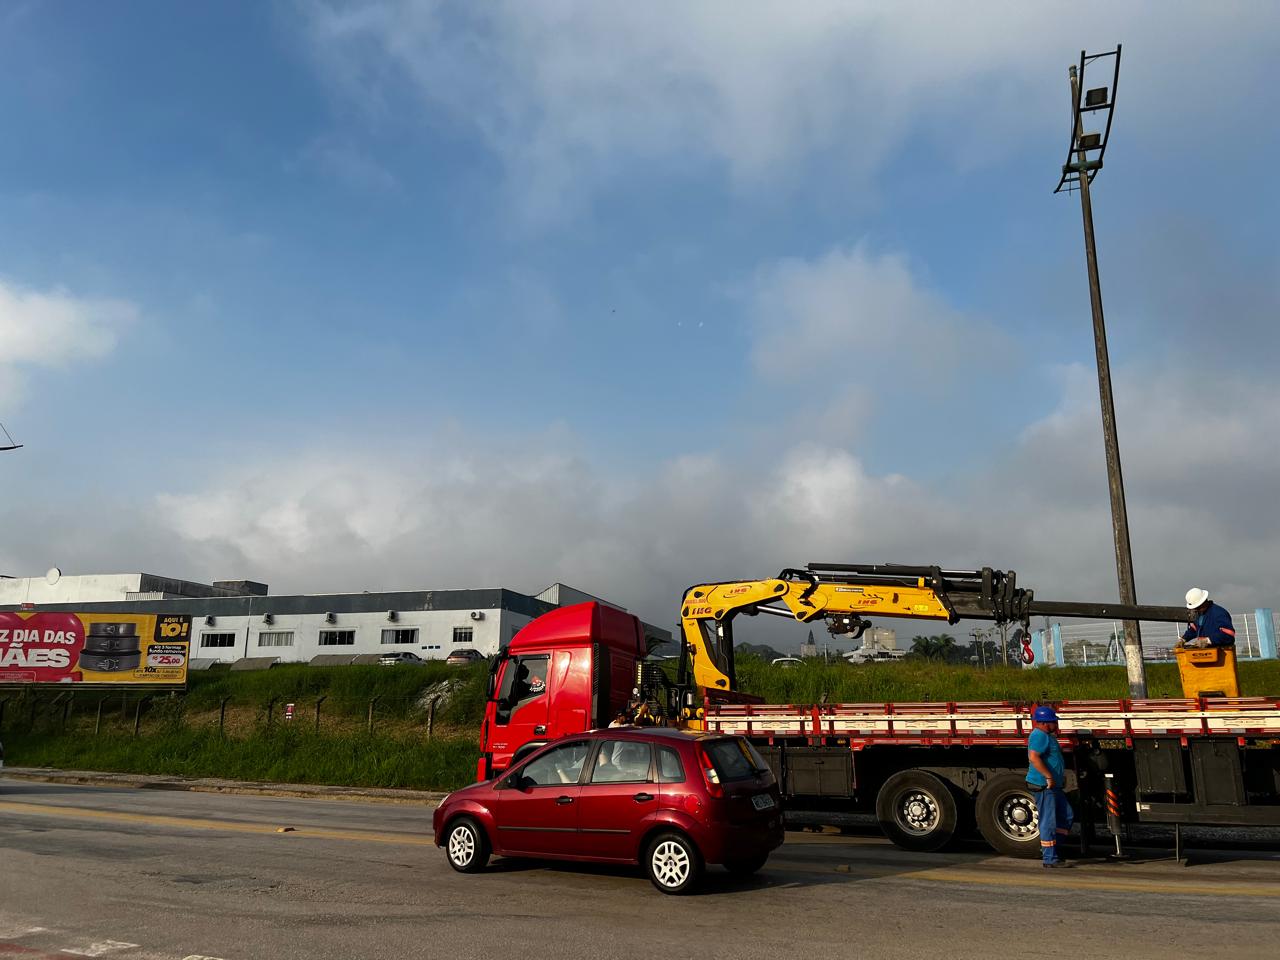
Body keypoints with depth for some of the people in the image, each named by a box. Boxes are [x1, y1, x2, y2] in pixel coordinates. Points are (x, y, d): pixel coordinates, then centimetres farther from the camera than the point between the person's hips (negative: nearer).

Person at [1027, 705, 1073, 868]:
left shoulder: (1048, 736, 18)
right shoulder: (1039, 736, -16)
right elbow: (1034, 757, -30)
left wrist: (1062, 775, 22)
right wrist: (1049, 777, -27)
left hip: (1053, 786, 11)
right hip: (1043, 786, -11)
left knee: (1067, 816, 14)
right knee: (1049, 821, -5)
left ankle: (1050, 847, 20)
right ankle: (1049, 858, 1)